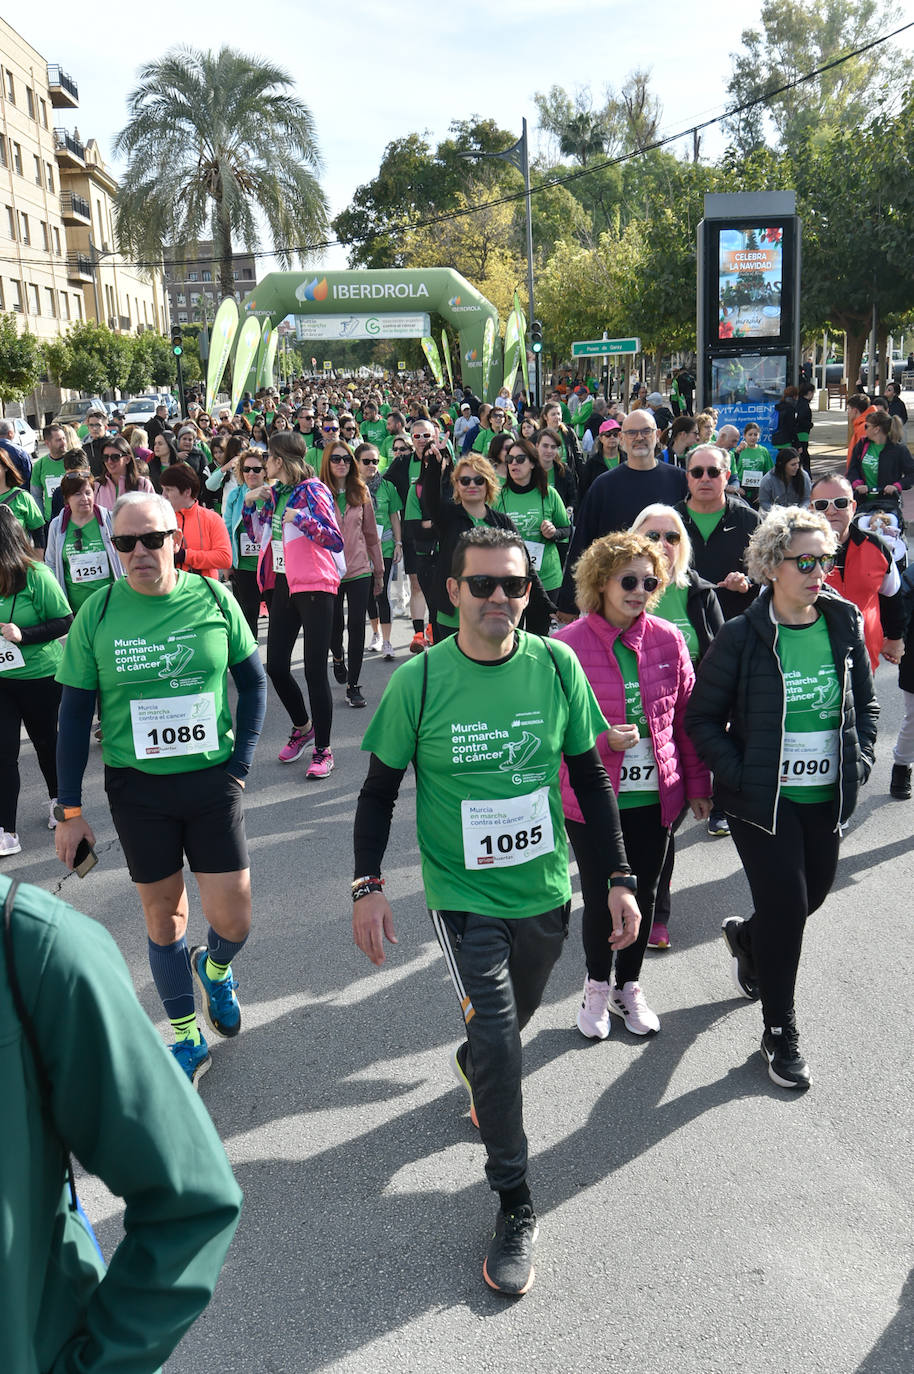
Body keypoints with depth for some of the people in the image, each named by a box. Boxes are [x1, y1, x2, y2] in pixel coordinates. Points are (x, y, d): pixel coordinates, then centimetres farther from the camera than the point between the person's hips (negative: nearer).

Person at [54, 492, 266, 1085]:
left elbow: (254, 682, 6)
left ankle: (214, 968, 38)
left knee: (233, 921, 0)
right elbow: (75, 714, 1)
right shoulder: (98, 613, -6)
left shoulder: (214, 598, -5)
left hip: (212, 778, 0)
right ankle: (186, 1039, 32)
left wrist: (241, 763, -1)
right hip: (137, 787, 0)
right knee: (163, 913, 12)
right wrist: (70, 809, 0)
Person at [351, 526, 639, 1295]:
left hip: (546, 889, 3)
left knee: (509, 1023, 22)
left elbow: (590, 776, 1)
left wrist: (618, 878, 0)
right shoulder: (419, 681, -14)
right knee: (498, 1041, -9)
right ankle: (515, 1205, 11)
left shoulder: (557, 667, -8)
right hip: (464, 895, -3)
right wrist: (368, 885, -11)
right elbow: (381, 788, -4)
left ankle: (473, 1065, 58)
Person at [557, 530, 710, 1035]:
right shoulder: (569, 644, -12)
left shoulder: (668, 640, -2)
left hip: (655, 796, 3)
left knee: (642, 893, 15)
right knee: (599, 897, 8)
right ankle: (597, 985, 35)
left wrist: (698, 784, 9)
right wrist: (603, 740, -21)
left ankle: (629, 985, 38)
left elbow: (686, 717, 7)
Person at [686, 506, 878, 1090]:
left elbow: (866, 702, 12)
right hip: (763, 798, -5)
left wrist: (859, 761, -1)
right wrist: (740, 776, -15)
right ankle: (780, 1031, 19)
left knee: (814, 894, 16)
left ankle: (746, 937, 50)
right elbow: (703, 718, -7)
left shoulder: (845, 624, 1)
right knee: (785, 907, -2)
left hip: (827, 796, 5)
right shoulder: (742, 637, -12)